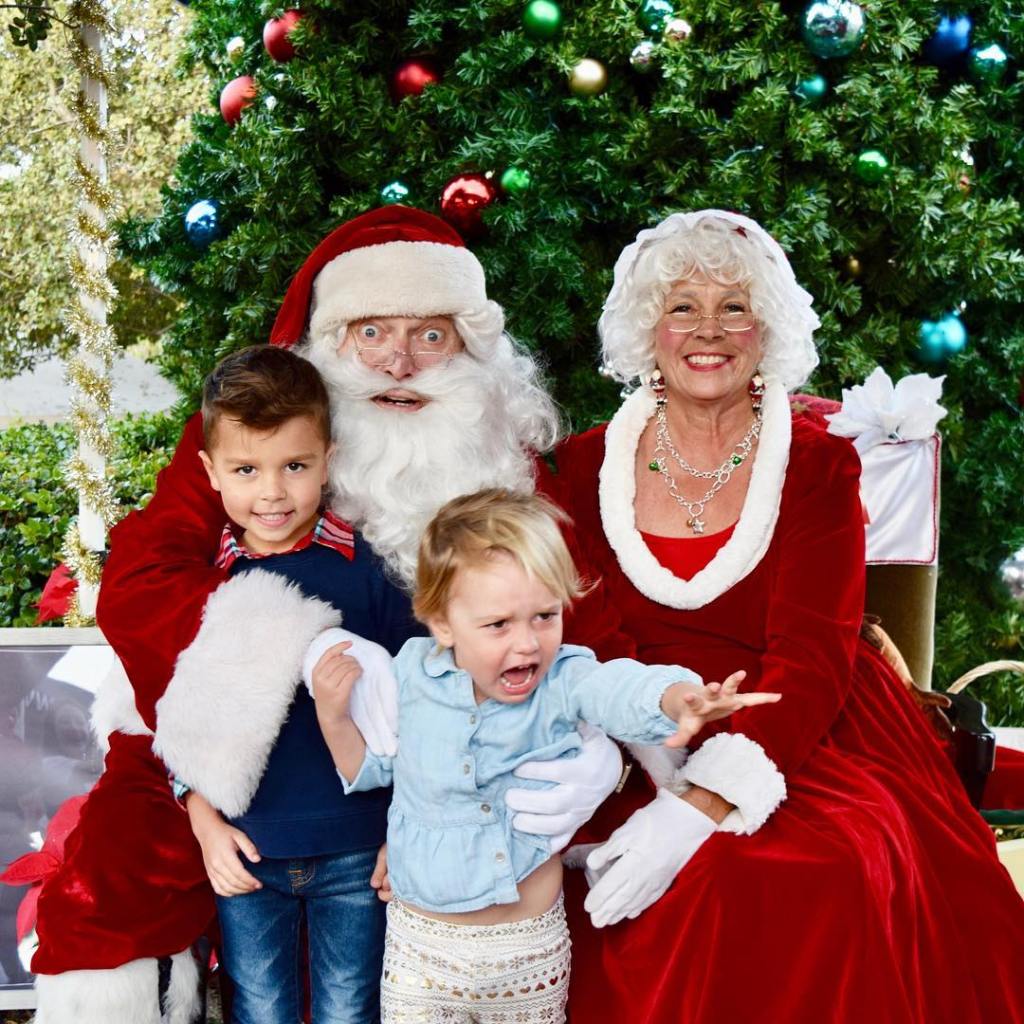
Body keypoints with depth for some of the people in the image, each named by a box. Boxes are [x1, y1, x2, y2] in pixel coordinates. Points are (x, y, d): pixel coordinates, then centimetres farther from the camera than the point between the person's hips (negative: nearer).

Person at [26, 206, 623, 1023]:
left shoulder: (506, 461, -5)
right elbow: (138, 581, -21)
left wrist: (595, 748, -34)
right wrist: (315, 650, -40)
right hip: (237, 748, -1)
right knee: (108, 886, -17)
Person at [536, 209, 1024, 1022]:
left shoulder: (820, 465, 1)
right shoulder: (589, 466, 7)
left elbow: (813, 657, -9)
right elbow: (581, 632, -2)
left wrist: (701, 806, -24)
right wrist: (654, 758, -22)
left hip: (798, 745, -1)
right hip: (639, 758, 1)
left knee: (841, 877, -29)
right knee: (696, 891, -26)